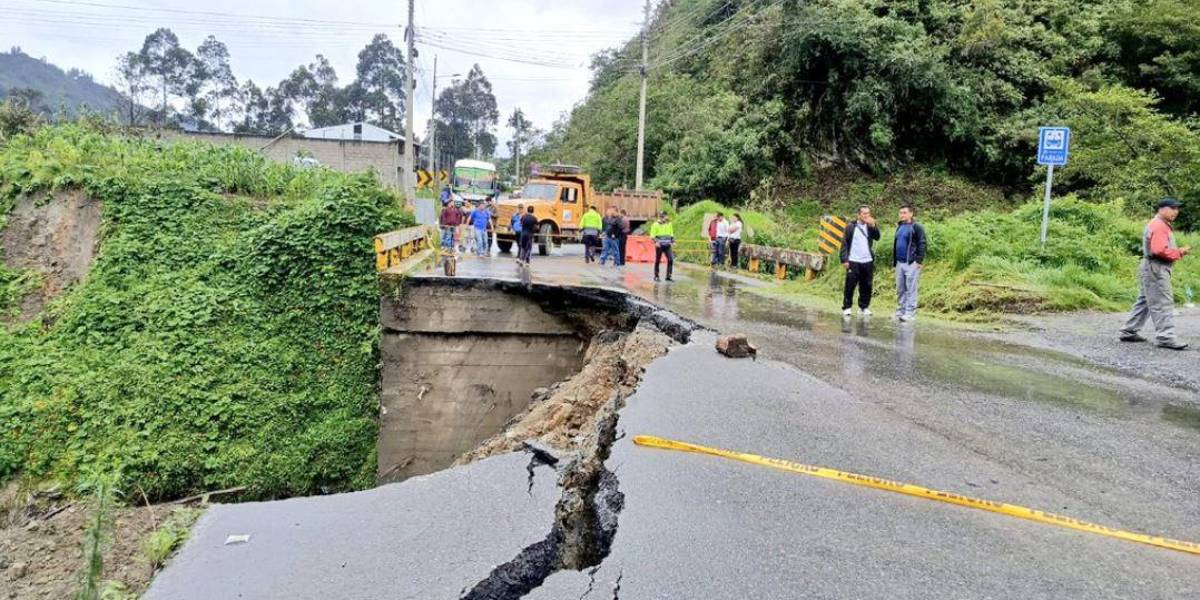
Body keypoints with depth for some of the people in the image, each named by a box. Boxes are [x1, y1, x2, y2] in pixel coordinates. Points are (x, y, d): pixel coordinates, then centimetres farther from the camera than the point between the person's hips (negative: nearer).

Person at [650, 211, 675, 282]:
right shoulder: (655, 224, -1)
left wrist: (673, 241, 12)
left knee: (671, 260, -6)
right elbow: (652, 235, -4)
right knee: (657, 261, 2)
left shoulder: (669, 224, 13)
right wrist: (655, 242, -18)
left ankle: (668, 276, 0)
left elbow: (671, 234, 22)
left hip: (667, 245, 4)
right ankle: (656, 276, 14)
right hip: (659, 245, -4)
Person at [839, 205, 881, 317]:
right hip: (853, 261, -3)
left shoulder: (871, 226, 8)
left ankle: (864, 307, 16)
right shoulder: (850, 226, 0)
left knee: (866, 286, 6)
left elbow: (877, 237, -9)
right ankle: (846, 308, 6)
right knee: (850, 286, -1)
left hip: (868, 261, 3)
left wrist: (873, 226, -24)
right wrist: (844, 260, -9)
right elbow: (844, 243, -2)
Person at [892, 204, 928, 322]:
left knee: (910, 289, -5)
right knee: (900, 290, 11)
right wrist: (894, 261, 18)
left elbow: (922, 244, -11)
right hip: (900, 263, 7)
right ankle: (900, 312, 18)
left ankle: (910, 313, -3)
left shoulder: (916, 227, -6)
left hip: (911, 263, -7)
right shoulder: (899, 226, 16)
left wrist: (919, 261, -16)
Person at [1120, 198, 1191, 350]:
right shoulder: (1159, 226, -15)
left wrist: (1178, 251, 5)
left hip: (1153, 269, 11)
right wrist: (1179, 253, -15)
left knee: (1145, 302, 14)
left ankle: (1129, 332, 18)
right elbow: (1160, 250, -26)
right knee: (1162, 304, -9)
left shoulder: (1161, 225, 19)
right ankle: (1165, 337, -9)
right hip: (1156, 269, -11)